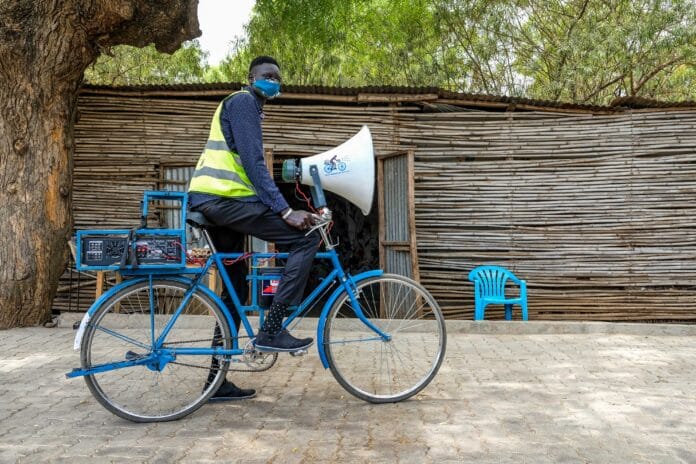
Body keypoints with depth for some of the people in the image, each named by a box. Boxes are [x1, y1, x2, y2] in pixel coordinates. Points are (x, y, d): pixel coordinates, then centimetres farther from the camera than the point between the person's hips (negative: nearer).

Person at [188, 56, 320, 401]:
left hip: (210, 201, 10)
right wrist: (286, 211, -21)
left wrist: (279, 208, 26)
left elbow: (250, 166, 29)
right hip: (223, 198, -10)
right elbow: (253, 163, -16)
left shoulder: (248, 108, 29)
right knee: (307, 238, -11)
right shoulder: (243, 101, -3)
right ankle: (271, 330, -12)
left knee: (236, 289, 13)